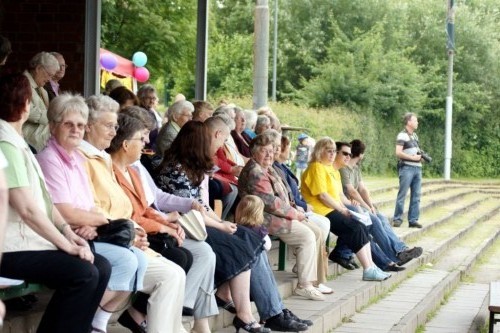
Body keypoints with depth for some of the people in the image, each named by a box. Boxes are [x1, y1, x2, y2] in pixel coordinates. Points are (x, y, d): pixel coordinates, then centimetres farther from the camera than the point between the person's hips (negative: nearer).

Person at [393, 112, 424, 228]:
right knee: (402, 194, -5)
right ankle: (397, 219, 1)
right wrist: (413, 157, -17)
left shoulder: (415, 135, 18)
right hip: (407, 168, -8)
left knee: (416, 196, 7)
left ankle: (413, 220, 10)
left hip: (417, 168, 8)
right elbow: (398, 153, -16)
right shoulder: (402, 135, -8)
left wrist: (421, 156, 9)